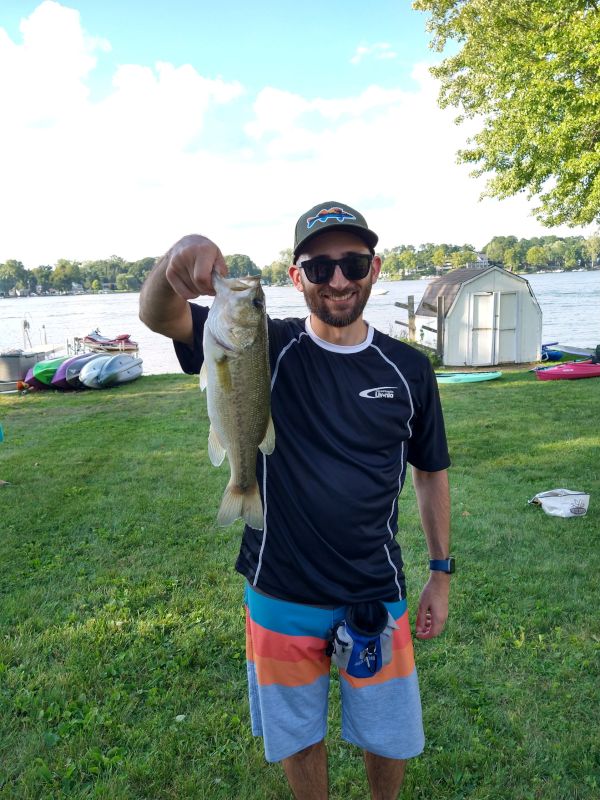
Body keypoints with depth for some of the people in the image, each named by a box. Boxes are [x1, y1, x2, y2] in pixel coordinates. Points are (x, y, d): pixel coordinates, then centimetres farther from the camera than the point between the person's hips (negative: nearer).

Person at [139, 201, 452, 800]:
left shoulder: (408, 370, -6)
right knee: (298, 736, 21)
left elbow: (431, 472, 5)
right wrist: (179, 258, -47)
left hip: (377, 597, 2)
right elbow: (157, 317, -25)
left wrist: (441, 575, 6)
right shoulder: (266, 348, -11)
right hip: (282, 598, -1)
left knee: (390, 737, 21)